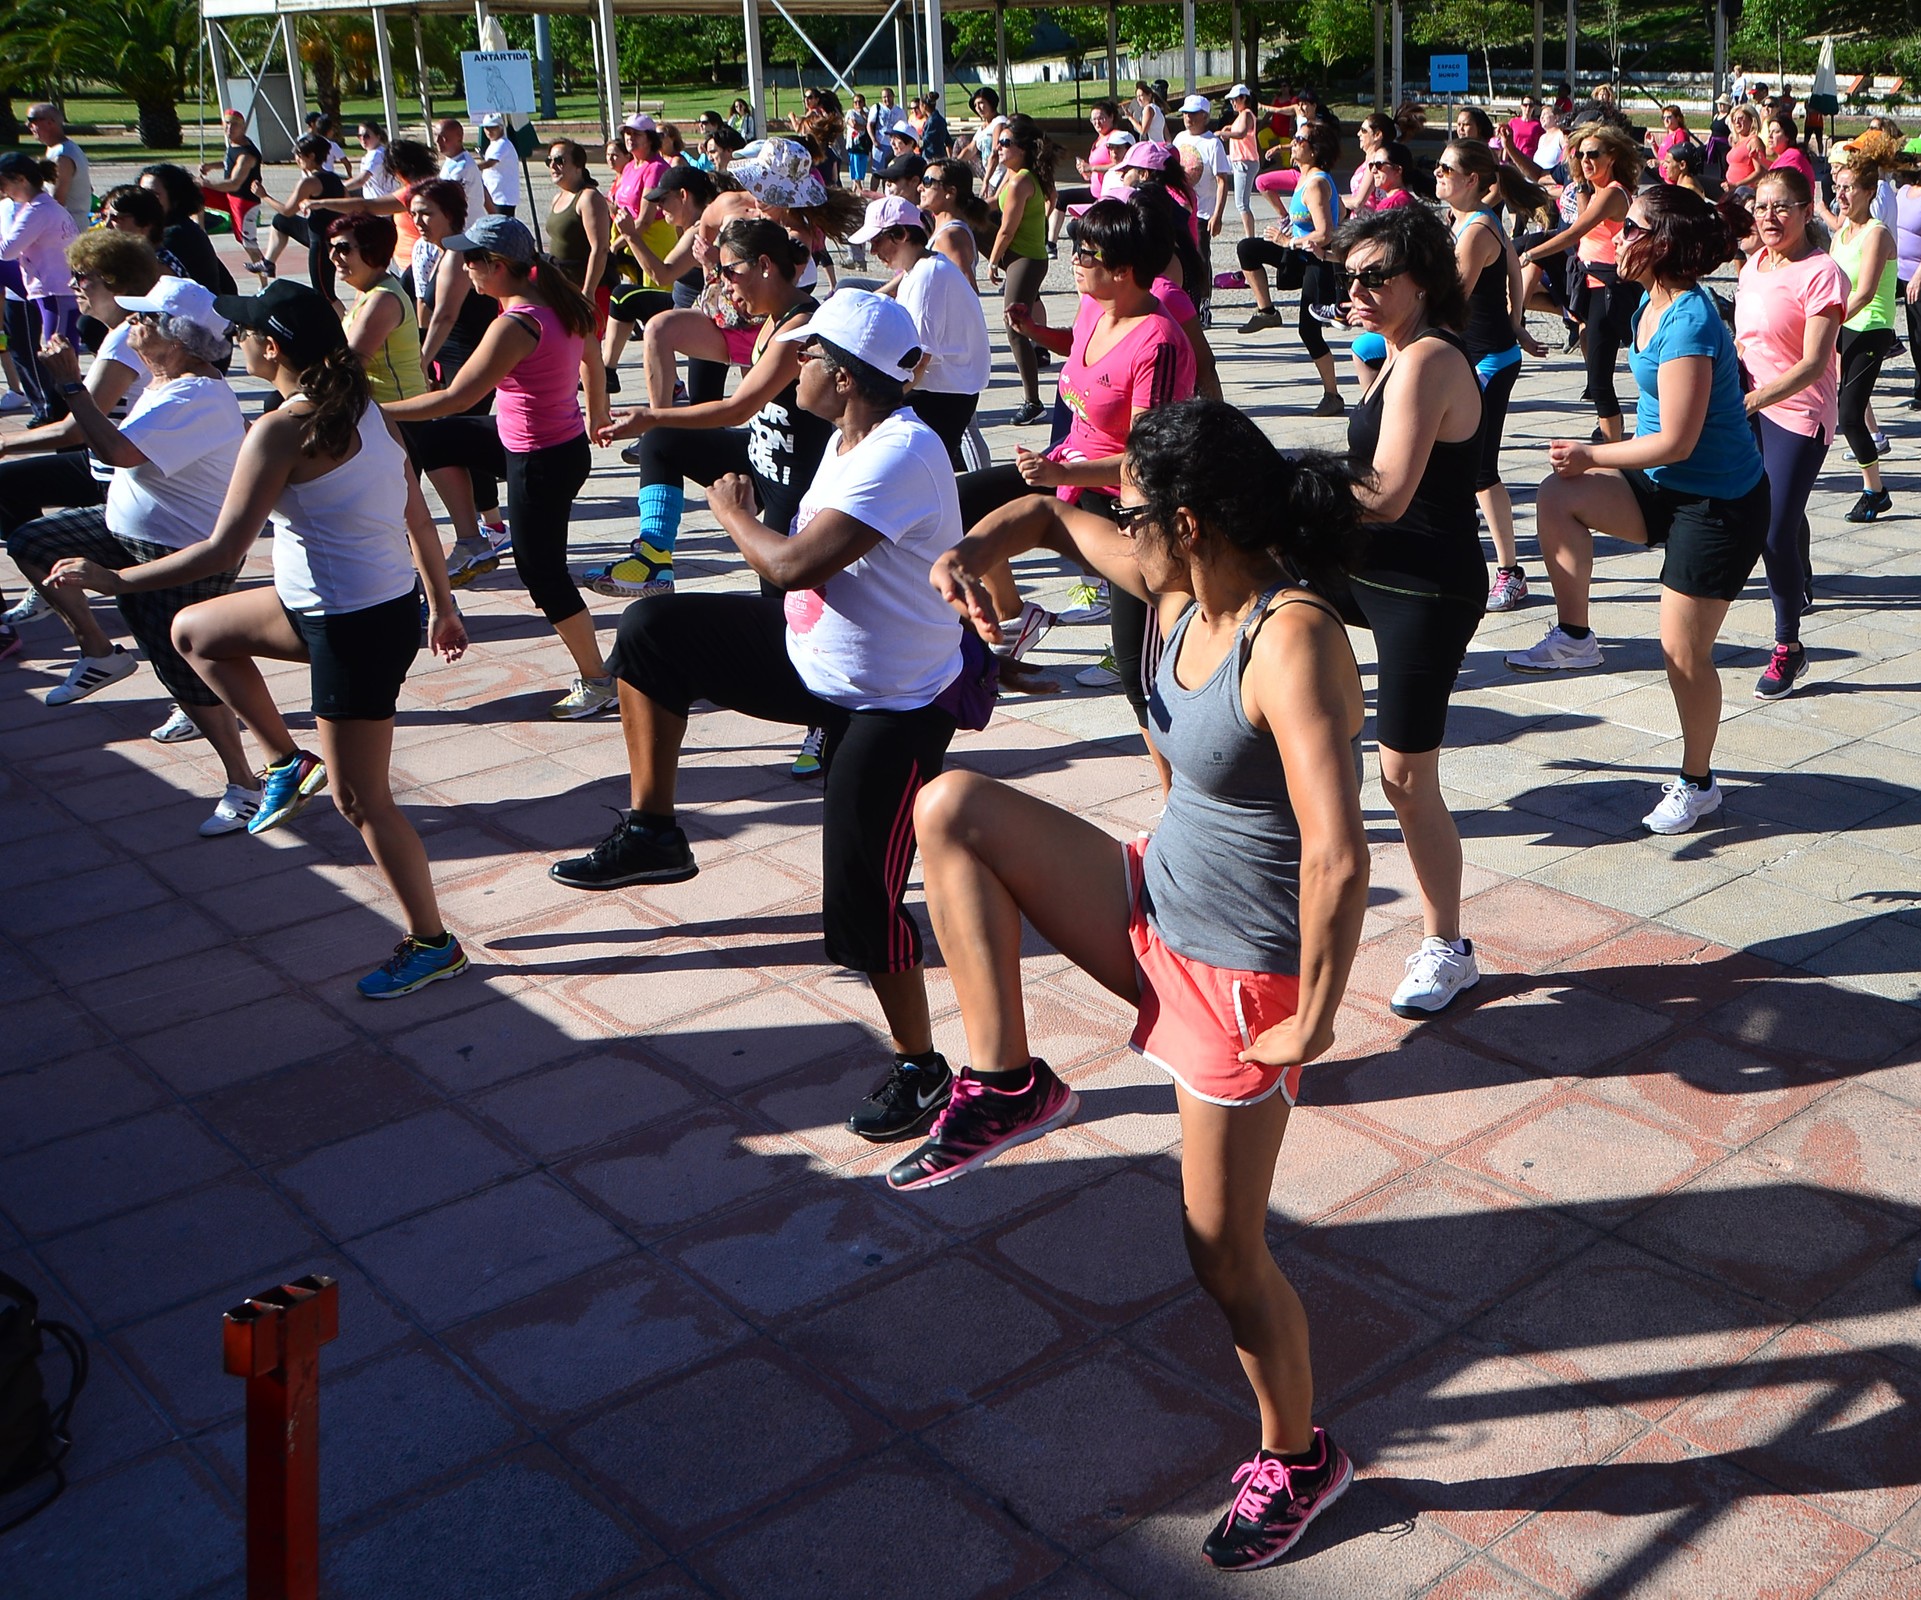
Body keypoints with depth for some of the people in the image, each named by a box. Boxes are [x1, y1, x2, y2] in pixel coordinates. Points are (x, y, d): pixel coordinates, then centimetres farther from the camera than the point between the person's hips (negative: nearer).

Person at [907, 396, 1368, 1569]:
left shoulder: (1290, 642, -29)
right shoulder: (1183, 592, -3)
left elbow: (1339, 862, -36)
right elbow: (1053, 518, 15)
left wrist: (1310, 1026, -26)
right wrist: (974, 552, -6)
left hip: (1244, 974, -8)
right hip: (1157, 906, 8)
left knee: (1224, 1252, 5)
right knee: (952, 809, 0)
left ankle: (1299, 1459, 33)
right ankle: (1006, 1085, 6)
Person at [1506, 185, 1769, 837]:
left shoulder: (1689, 324, -26)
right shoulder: (1654, 304, 3)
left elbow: (1675, 442, -26)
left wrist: (1591, 456, -13)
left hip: (1719, 506, -9)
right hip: (1669, 488, 9)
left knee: (1684, 652, 1)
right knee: (1558, 499, -10)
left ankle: (1697, 782, 20)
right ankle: (1574, 637, 3)